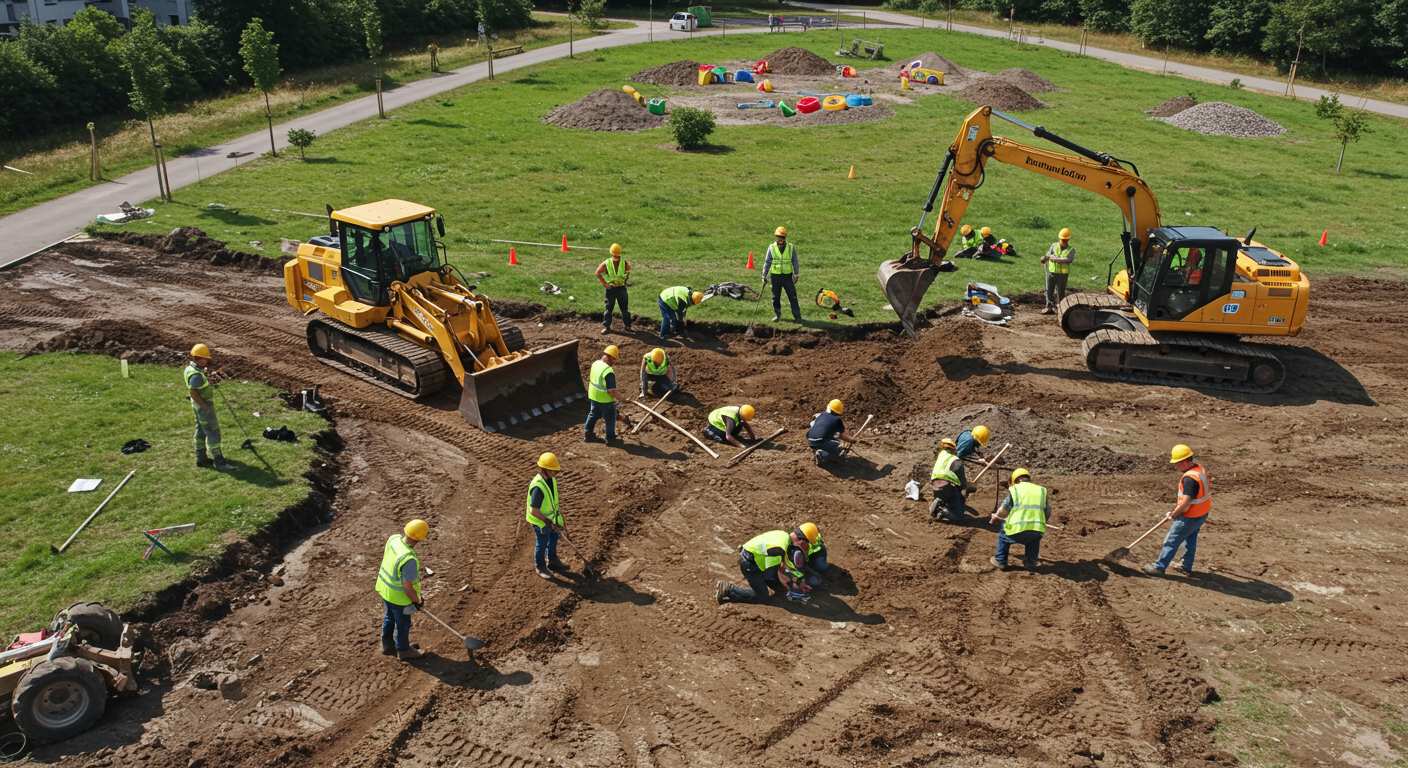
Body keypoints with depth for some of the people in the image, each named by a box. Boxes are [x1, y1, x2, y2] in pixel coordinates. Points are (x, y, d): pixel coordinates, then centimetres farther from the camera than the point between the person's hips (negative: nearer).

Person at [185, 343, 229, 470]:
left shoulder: (191, 367, 4)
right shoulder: (196, 374, -27)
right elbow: (193, 392, -32)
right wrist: (204, 406, -26)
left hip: (201, 404, 10)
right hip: (204, 405, -10)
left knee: (201, 431, 17)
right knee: (213, 432, -4)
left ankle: (201, 458, 26)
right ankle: (218, 461, 1)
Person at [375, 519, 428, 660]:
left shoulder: (394, 538, -17)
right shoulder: (409, 560, -39)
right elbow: (407, 586, -29)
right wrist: (417, 600, -10)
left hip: (385, 587, 8)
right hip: (399, 595, -7)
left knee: (389, 617, 30)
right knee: (403, 623, 18)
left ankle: (387, 645, 51)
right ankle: (404, 650, 41)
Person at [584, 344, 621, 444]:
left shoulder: (595, 364, -7)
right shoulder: (609, 372, -31)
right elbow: (611, 391, -30)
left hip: (593, 397, 7)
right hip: (605, 400, -7)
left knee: (593, 415, 26)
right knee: (610, 419, 16)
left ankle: (587, 435, 36)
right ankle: (610, 437, 30)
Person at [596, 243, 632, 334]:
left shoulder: (624, 263, -6)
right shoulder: (606, 264, -11)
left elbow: (628, 271, 16)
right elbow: (598, 273, -1)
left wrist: (625, 280, 8)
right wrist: (604, 283, -4)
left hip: (621, 288, 1)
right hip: (610, 288, -1)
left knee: (625, 308, 6)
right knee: (608, 308, 4)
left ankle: (627, 326, 16)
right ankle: (606, 327, 11)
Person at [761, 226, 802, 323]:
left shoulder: (791, 248, -2)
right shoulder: (771, 247, -3)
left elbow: (795, 262, 5)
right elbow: (767, 263, 2)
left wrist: (796, 275, 4)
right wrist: (764, 276, 2)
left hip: (787, 276, -1)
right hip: (775, 276, 1)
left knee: (792, 297, 0)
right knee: (776, 297, 9)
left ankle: (797, 316, 8)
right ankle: (777, 315, 26)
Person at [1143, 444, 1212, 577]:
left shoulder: (1189, 478, -30)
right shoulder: (1199, 468, 0)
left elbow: (1185, 503, -29)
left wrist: (1173, 514, -13)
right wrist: (1177, 505, 14)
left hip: (1190, 516, -9)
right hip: (1202, 513, 9)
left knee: (1171, 541, 3)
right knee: (1190, 540, 24)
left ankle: (1159, 567, 13)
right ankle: (1187, 567, 37)